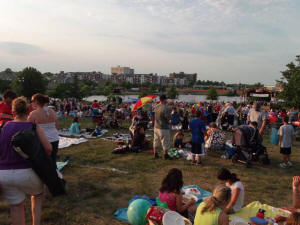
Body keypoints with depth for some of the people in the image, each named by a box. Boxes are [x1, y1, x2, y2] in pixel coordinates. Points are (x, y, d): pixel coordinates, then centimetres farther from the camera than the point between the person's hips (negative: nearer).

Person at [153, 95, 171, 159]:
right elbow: (168, 118, -20)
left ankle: (155, 154, 25)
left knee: (156, 141, 16)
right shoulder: (165, 108, -23)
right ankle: (165, 155, 17)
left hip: (156, 127, 7)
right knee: (165, 142, 7)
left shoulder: (156, 107, 0)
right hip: (164, 127, -7)